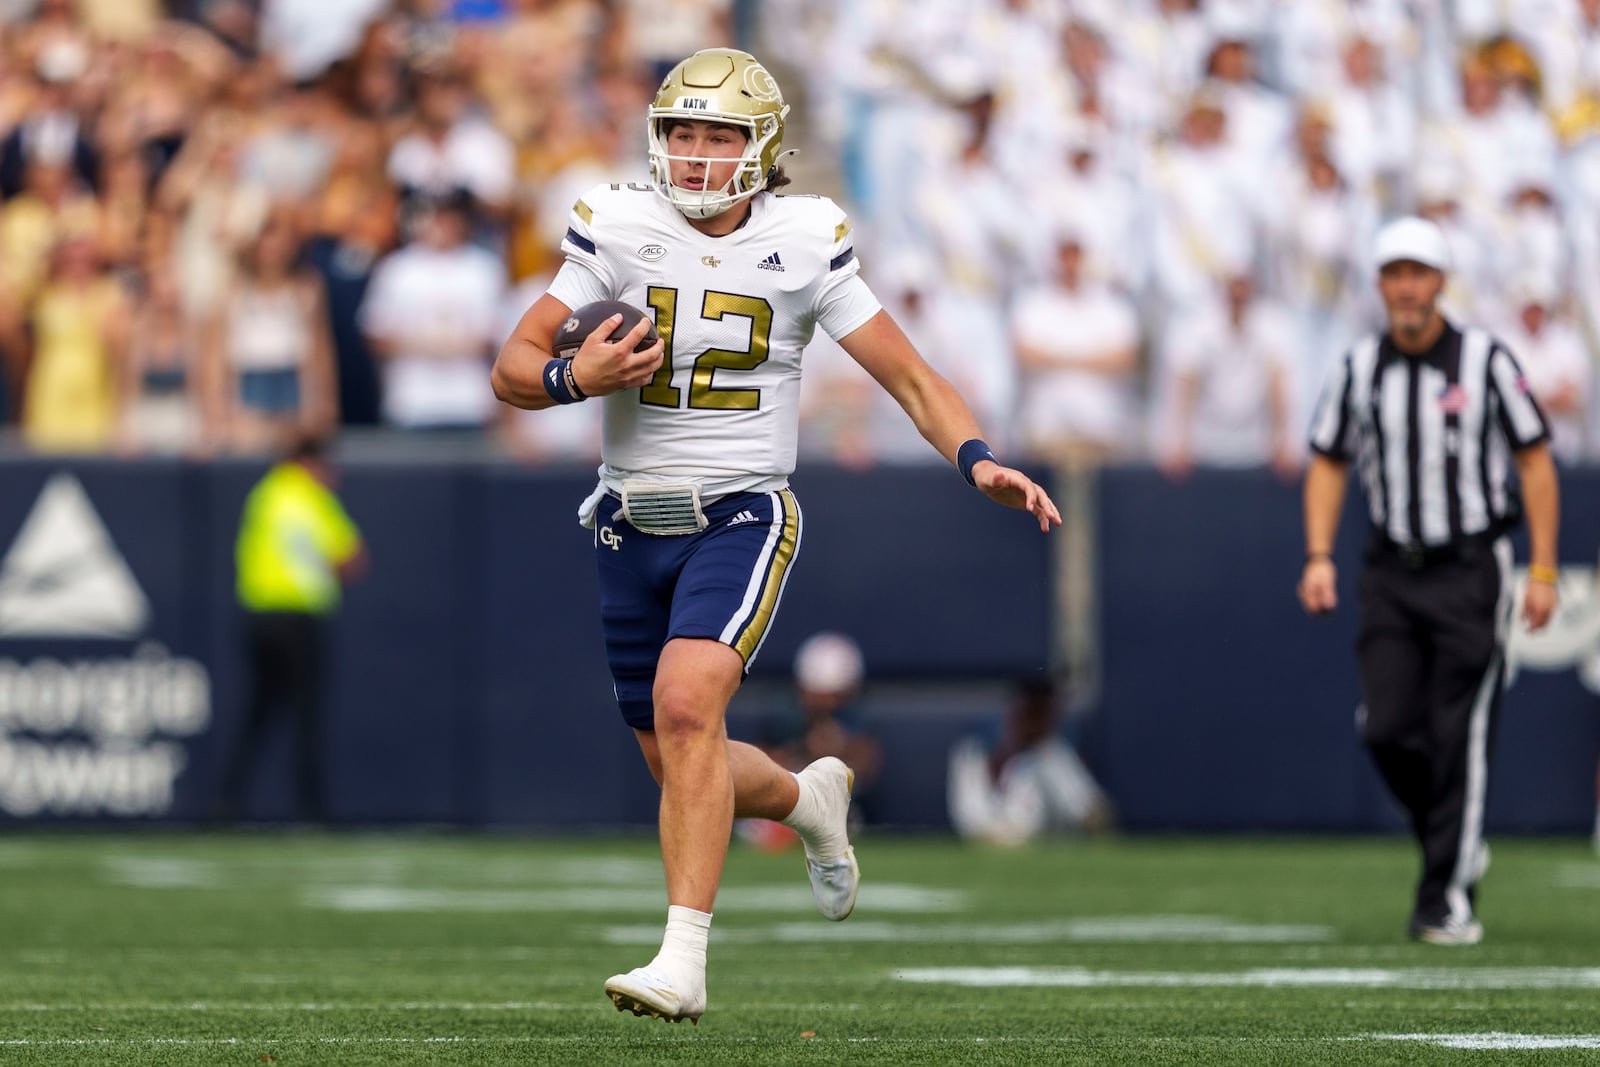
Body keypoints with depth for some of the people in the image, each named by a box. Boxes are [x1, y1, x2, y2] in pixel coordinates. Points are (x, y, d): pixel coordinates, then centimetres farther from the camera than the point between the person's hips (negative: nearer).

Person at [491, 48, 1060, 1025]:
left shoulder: (803, 245, -4)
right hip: (634, 527, 4)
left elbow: (910, 375, 1)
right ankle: (810, 798, 45)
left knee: (687, 707, -26)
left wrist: (978, 460, -16)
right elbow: (513, 370, -1)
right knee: (683, 769, 11)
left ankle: (684, 960, -26)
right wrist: (576, 378, -23)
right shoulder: (619, 233, -2)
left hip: (742, 515, -3)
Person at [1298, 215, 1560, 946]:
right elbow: (1328, 463, 14)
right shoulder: (1359, 369, 5)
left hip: (1472, 569, -3)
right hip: (1392, 574, 3)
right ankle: (1457, 844, 19)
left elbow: (1535, 462, -2)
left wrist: (1543, 570, -7)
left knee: (1458, 736, -7)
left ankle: (1446, 900, -1)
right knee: (1387, 730, -6)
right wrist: (1319, 557, 2)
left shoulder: (1486, 361, -5)